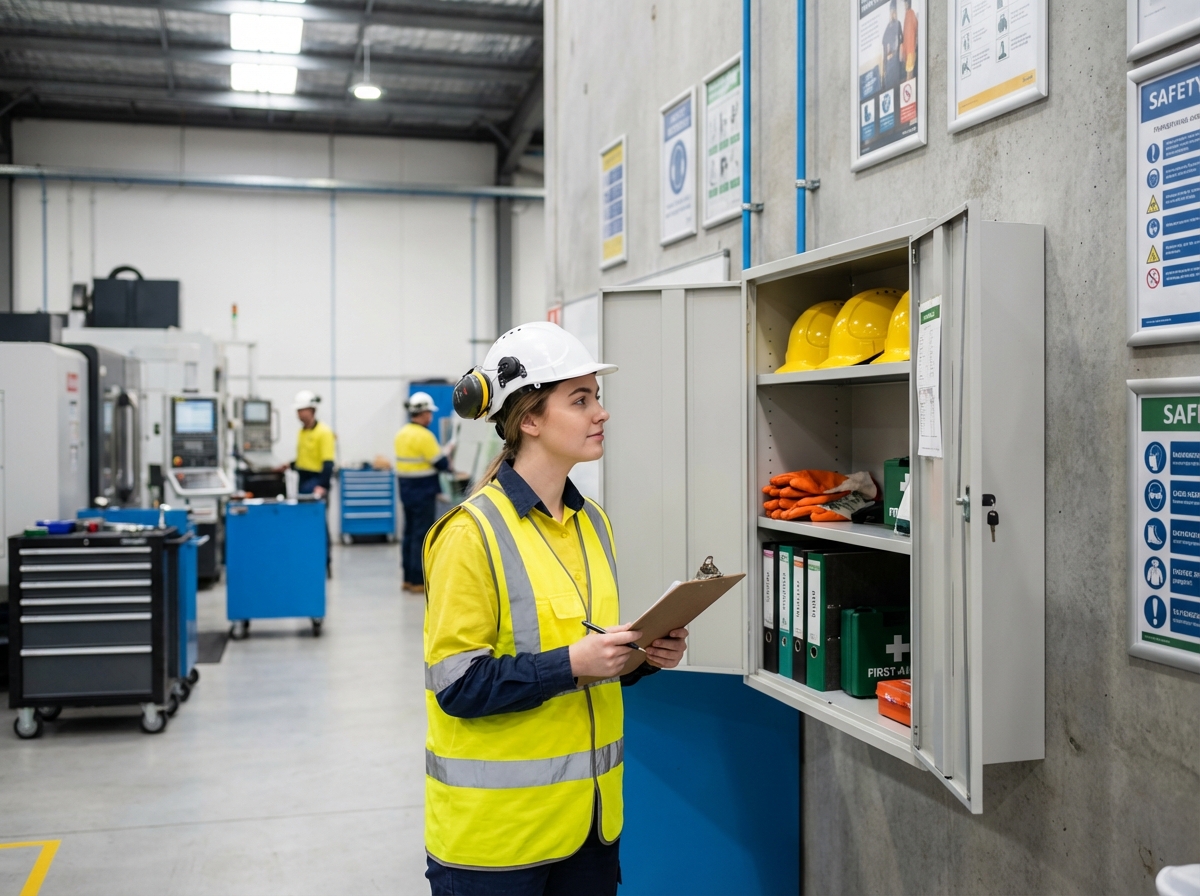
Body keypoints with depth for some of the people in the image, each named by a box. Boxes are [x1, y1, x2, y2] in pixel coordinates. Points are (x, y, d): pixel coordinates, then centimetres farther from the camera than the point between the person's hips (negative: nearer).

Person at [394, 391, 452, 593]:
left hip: (406, 489, 9)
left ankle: (408, 578, 20)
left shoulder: (402, 433, 9)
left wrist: (439, 453, 12)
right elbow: (441, 464, -16)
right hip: (423, 491, -9)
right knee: (422, 535, -3)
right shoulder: (424, 436, -17)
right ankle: (419, 581, 0)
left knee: (409, 533, 14)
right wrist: (447, 451, 5)